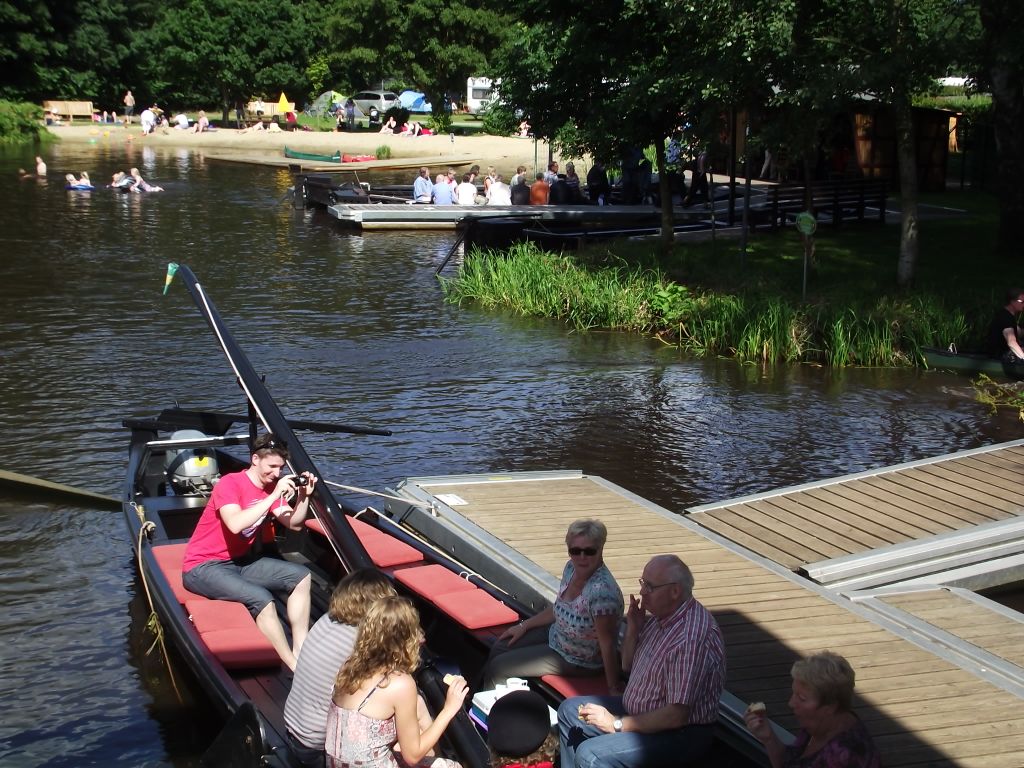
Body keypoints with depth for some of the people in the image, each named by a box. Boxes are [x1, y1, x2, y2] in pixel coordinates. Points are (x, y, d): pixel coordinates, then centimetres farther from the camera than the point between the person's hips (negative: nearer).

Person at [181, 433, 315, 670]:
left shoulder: (271, 487, 4)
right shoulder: (230, 484, -18)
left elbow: (295, 524, 4)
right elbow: (236, 524, -34)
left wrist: (304, 496, -13)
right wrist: (275, 496, -31)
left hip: (239, 562, 9)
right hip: (202, 567, -9)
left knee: (301, 576, -3)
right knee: (261, 598, -31)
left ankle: (300, 650, -7)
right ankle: (296, 667, -24)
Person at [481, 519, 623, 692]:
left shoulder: (601, 591, -37)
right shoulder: (571, 568, -10)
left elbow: (607, 644, -30)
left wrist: (614, 689, -25)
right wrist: (524, 625, 11)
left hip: (578, 661, -8)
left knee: (497, 668, -1)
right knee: (498, 649, 15)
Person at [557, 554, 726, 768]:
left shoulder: (692, 639, -30)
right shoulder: (660, 616, 0)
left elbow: (677, 716, -29)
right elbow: (628, 666, 14)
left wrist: (617, 724, -20)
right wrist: (632, 630, -6)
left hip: (680, 734, -10)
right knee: (570, 709, 17)